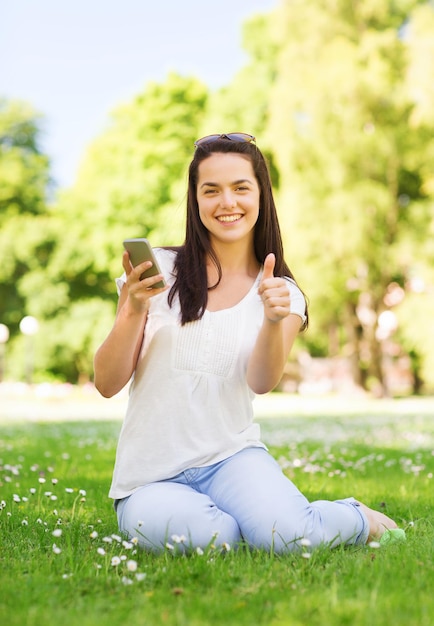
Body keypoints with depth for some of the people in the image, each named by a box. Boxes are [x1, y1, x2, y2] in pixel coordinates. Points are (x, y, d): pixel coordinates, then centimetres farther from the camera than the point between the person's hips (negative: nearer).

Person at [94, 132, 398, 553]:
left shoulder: (284, 293, 5)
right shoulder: (158, 269, 0)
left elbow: (261, 382, -13)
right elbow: (107, 384, -3)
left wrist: (274, 320, -31)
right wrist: (134, 309, -18)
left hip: (231, 457, 1)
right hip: (151, 475, 0)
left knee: (286, 535, -28)